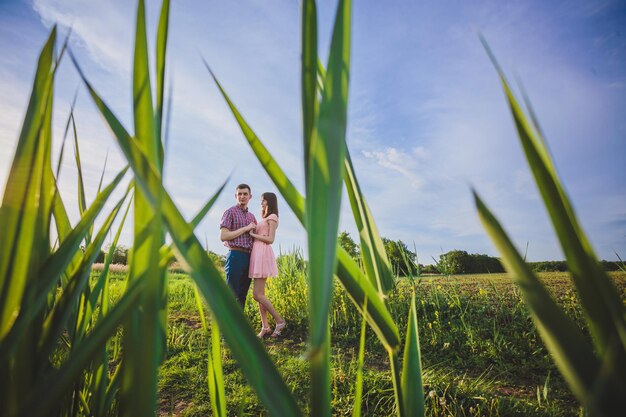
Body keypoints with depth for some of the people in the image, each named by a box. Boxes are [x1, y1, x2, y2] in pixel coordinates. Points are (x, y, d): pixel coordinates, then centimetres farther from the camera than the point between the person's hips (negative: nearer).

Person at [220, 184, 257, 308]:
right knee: (232, 295, -6)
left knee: (242, 295, 10)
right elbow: (223, 236, -10)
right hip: (236, 256, -6)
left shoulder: (252, 216, 19)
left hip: (249, 257, 7)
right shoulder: (230, 212, 0)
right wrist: (245, 229, -9)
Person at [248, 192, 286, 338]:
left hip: (263, 254, -9)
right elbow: (257, 237, 17)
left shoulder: (272, 217, -2)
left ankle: (280, 321, -1)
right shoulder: (265, 219, 25)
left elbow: (270, 239, -12)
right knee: (259, 294, 6)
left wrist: (252, 234, -8)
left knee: (257, 294, -11)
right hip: (257, 255, 9)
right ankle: (265, 326, 10)